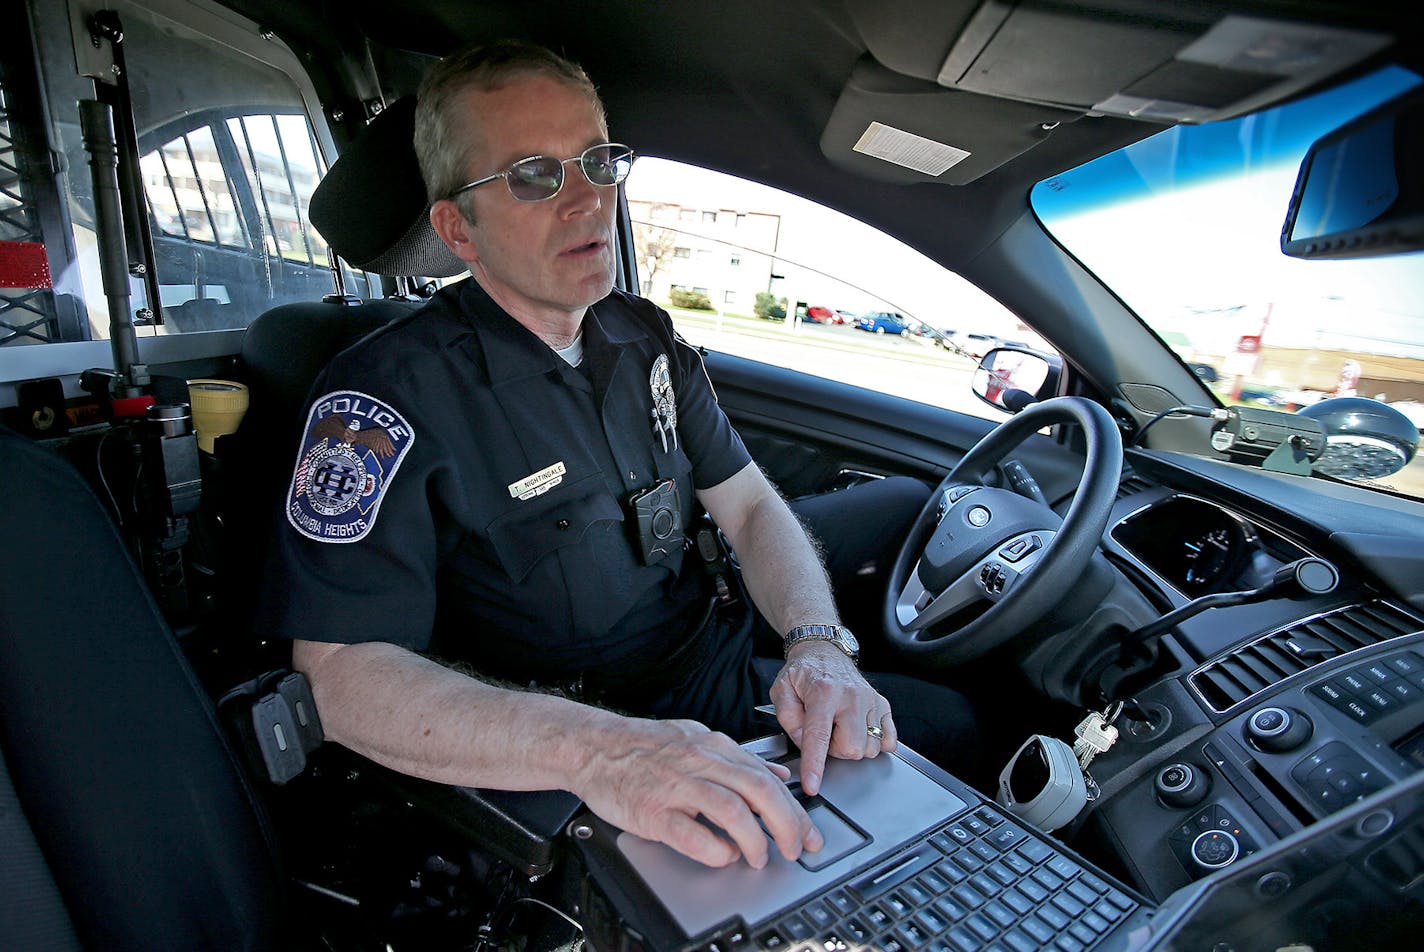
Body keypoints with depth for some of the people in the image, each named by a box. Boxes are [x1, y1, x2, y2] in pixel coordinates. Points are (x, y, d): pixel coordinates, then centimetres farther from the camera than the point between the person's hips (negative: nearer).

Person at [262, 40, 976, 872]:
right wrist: (595, 751, -40)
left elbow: (751, 506, 3)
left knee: (951, 719, 6)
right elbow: (345, 673, -24)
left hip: (718, 674, 6)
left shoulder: (647, 337, 5)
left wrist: (818, 645, -18)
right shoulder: (390, 395, -17)